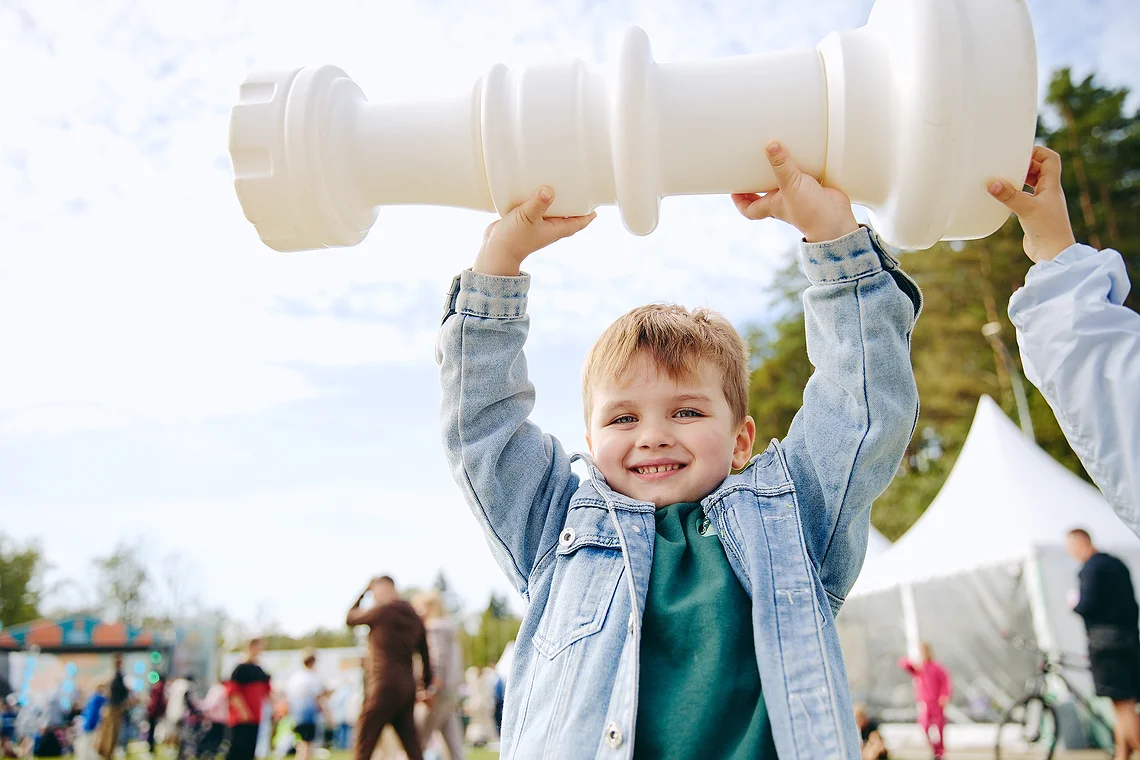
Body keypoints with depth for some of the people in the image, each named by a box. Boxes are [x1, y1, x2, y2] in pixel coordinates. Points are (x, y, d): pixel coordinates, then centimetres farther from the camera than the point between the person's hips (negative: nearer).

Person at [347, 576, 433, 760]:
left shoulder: (382, 612, -8)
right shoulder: (415, 618, 12)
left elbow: (350, 618, 8)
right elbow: (425, 656, 16)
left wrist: (363, 592, 18)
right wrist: (428, 686, 22)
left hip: (383, 685, -7)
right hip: (407, 687, 7)